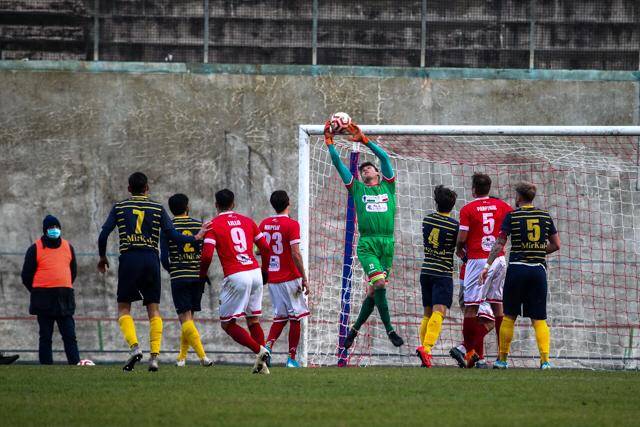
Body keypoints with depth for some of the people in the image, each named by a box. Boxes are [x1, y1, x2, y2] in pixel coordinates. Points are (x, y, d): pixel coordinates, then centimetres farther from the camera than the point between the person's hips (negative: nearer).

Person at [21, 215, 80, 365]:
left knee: (70, 336, -2)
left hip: (64, 299, 3)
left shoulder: (68, 247, 11)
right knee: (45, 337, 1)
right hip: (44, 301, -3)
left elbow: (73, 271, 21)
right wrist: (38, 293, 4)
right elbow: (26, 276, 2)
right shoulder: (35, 249, -1)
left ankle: (76, 365, -6)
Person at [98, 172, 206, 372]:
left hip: (128, 260, -1)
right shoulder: (158, 208, 7)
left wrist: (102, 257, 17)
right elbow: (172, 235, 2)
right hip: (151, 260, 1)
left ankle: (134, 347, -18)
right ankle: (154, 355, -5)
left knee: (123, 308, 5)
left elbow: (104, 234, 2)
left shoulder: (119, 207, 7)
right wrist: (195, 238, 16)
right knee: (154, 309, 6)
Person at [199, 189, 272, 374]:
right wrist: (264, 271, 29)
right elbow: (265, 248, 15)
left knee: (227, 324, 2)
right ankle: (262, 364, 6)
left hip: (236, 276, -5)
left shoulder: (214, 225, 1)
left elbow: (207, 255, -9)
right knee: (253, 320, 15)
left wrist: (202, 275, 7)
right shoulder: (247, 221, 14)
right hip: (255, 272, 5)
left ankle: (259, 350, -15)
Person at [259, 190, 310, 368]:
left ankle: (267, 346, -8)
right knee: (295, 318, 4)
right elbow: (295, 254, -17)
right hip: (290, 278, -5)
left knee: (280, 317, 14)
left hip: (272, 279, 5)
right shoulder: (292, 225, -12)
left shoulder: (264, 224, 6)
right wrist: (304, 278, -11)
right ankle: (292, 359, 3)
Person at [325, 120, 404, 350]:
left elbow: (384, 157, 11)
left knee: (374, 290, 3)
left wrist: (364, 139, 9)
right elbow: (338, 163, 13)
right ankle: (389, 329, -15)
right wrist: (329, 141, 9)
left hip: (387, 244, 3)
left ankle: (355, 329, 19)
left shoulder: (387, 187, 17)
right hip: (366, 243, -2)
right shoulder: (357, 188, 14)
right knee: (378, 282, -20)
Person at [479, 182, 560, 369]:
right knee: (539, 319, 3)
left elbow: (499, 244, -5)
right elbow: (556, 245, 11)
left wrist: (487, 265, -1)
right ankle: (545, 359, -11)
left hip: (517, 268, -2)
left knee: (509, 316, 8)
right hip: (538, 268, 2)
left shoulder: (512, 216, -1)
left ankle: (502, 359, 12)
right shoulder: (545, 216, 7)